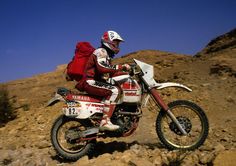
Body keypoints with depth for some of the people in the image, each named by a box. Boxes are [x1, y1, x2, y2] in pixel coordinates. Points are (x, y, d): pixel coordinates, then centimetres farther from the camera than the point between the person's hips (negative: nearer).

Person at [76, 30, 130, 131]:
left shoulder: (107, 55, 22)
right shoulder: (101, 51, -9)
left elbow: (109, 73, 20)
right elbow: (102, 68, -29)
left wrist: (125, 73, 9)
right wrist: (121, 67, -27)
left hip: (97, 81, 11)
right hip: (90, 82, -11)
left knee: (119, 89, 14)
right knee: (114, 91, -29)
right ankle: (105, 122, -32)